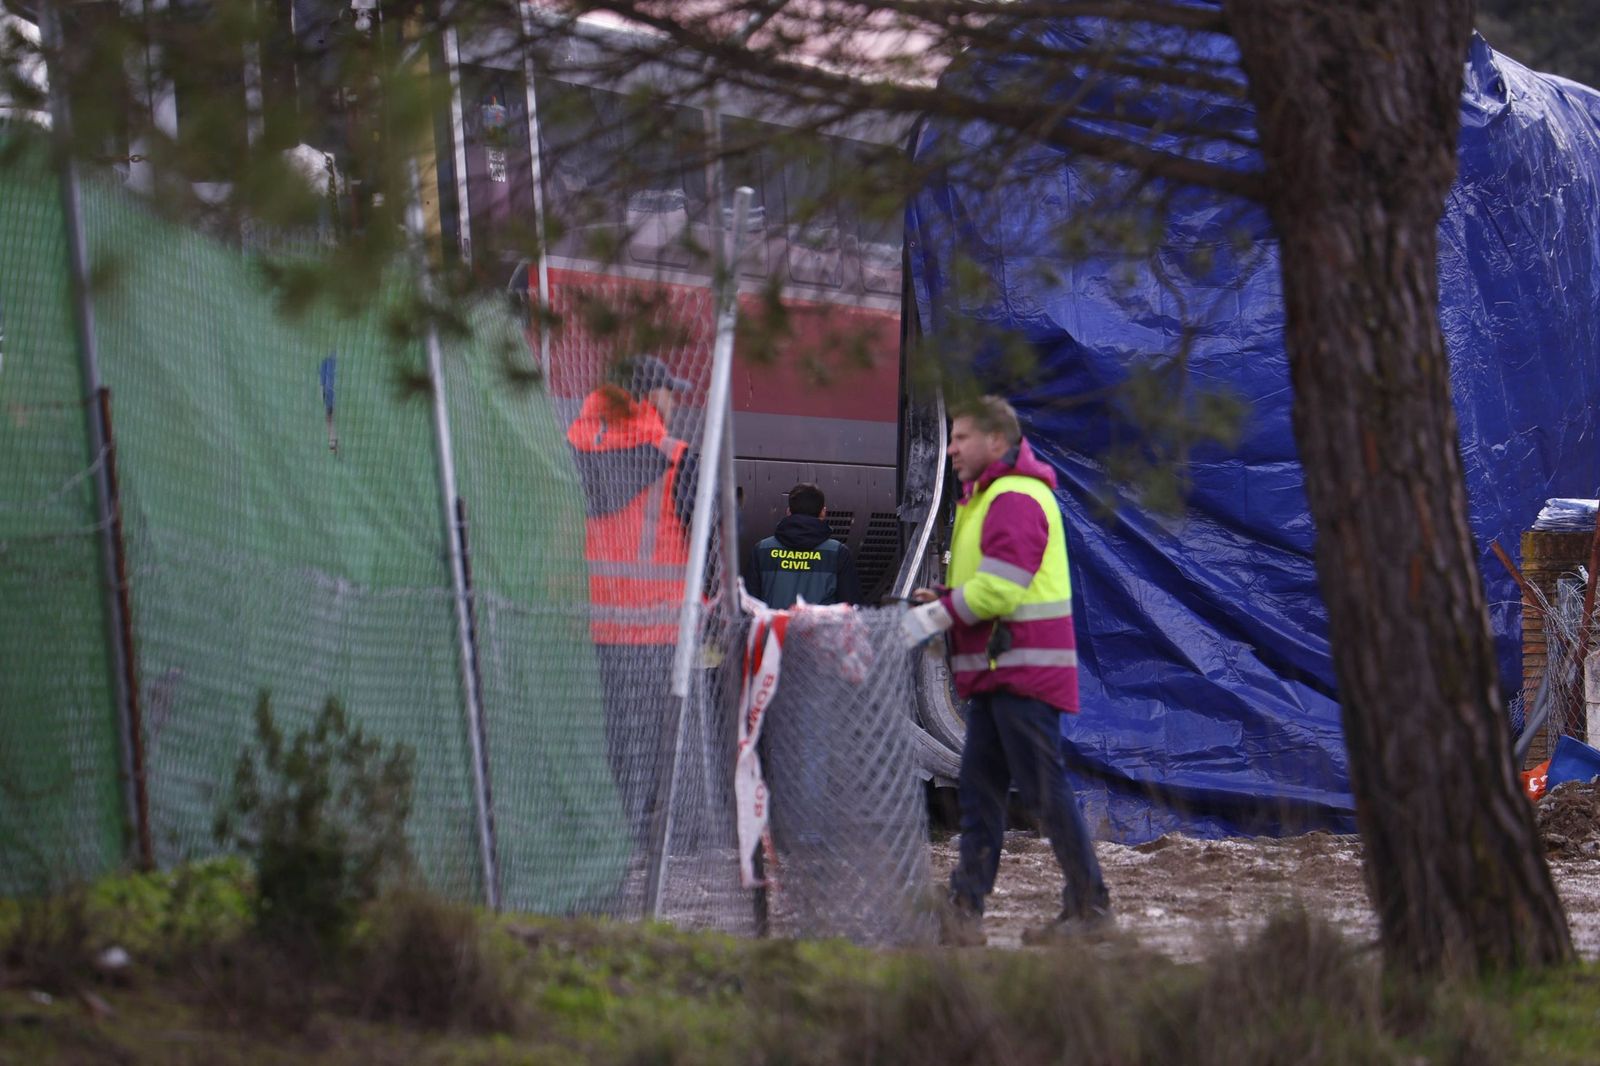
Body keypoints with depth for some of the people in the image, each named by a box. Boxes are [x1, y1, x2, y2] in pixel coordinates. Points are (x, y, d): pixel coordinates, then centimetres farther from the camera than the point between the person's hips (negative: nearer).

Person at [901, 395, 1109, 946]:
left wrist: (937, 615, -15)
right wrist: (945, 601, 8)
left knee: (1044, 788, -6)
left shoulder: (1016, 499, -14)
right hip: (995, 673, 11)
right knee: (979, 791, 7)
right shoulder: (987, 498, 21)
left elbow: (1000, 587, -22)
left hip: (1024, 674, -11)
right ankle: (965, 911, 6)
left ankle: (1090, 905, 1)